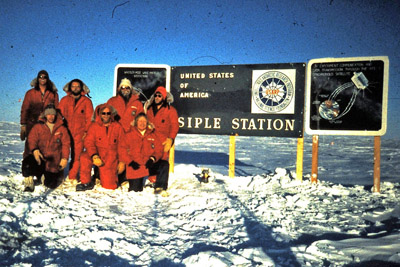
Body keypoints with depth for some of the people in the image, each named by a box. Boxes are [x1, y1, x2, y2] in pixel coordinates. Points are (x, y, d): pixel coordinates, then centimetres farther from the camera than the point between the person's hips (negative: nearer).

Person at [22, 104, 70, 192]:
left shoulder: (62, 129, 5)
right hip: (39, 156, 0)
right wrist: (34, 150, -23)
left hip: (54, 161, 0)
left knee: (50, 184, -7)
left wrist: (64, 158, -11)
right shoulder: (38, 127, 5)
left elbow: (66, 144, 1)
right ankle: (29, 184, -8)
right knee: (27, 162, -33)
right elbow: (32, 139, -3)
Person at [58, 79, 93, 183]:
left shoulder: (86, 101, 8)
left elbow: (89, 118, 5)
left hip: (79, 133, -1)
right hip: (66, 132, 2)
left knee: (76, 156, -3)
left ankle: (72, 177, 6)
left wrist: (86, 131, -4)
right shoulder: (64, 100, 14)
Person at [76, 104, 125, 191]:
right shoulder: (94, 126, 2)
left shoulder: (117, 127, 3)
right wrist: (94, 156, -24)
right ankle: (86, 183, -11)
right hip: (97, 154, 0)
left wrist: (122, 161, -2)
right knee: (84, 157, -33)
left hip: (111, 158, 0)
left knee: (109, 186, -6)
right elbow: (89, 142, -7)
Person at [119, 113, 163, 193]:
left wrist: (152, 159, -12)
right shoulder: (129, 135, 6)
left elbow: (159, 149, 7)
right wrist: (130, 162, -11)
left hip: (147, 165, 2)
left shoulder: (153, 135, 12)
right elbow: (122, 150, 1)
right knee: (135, 190, -9)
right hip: (135, 167, -2)